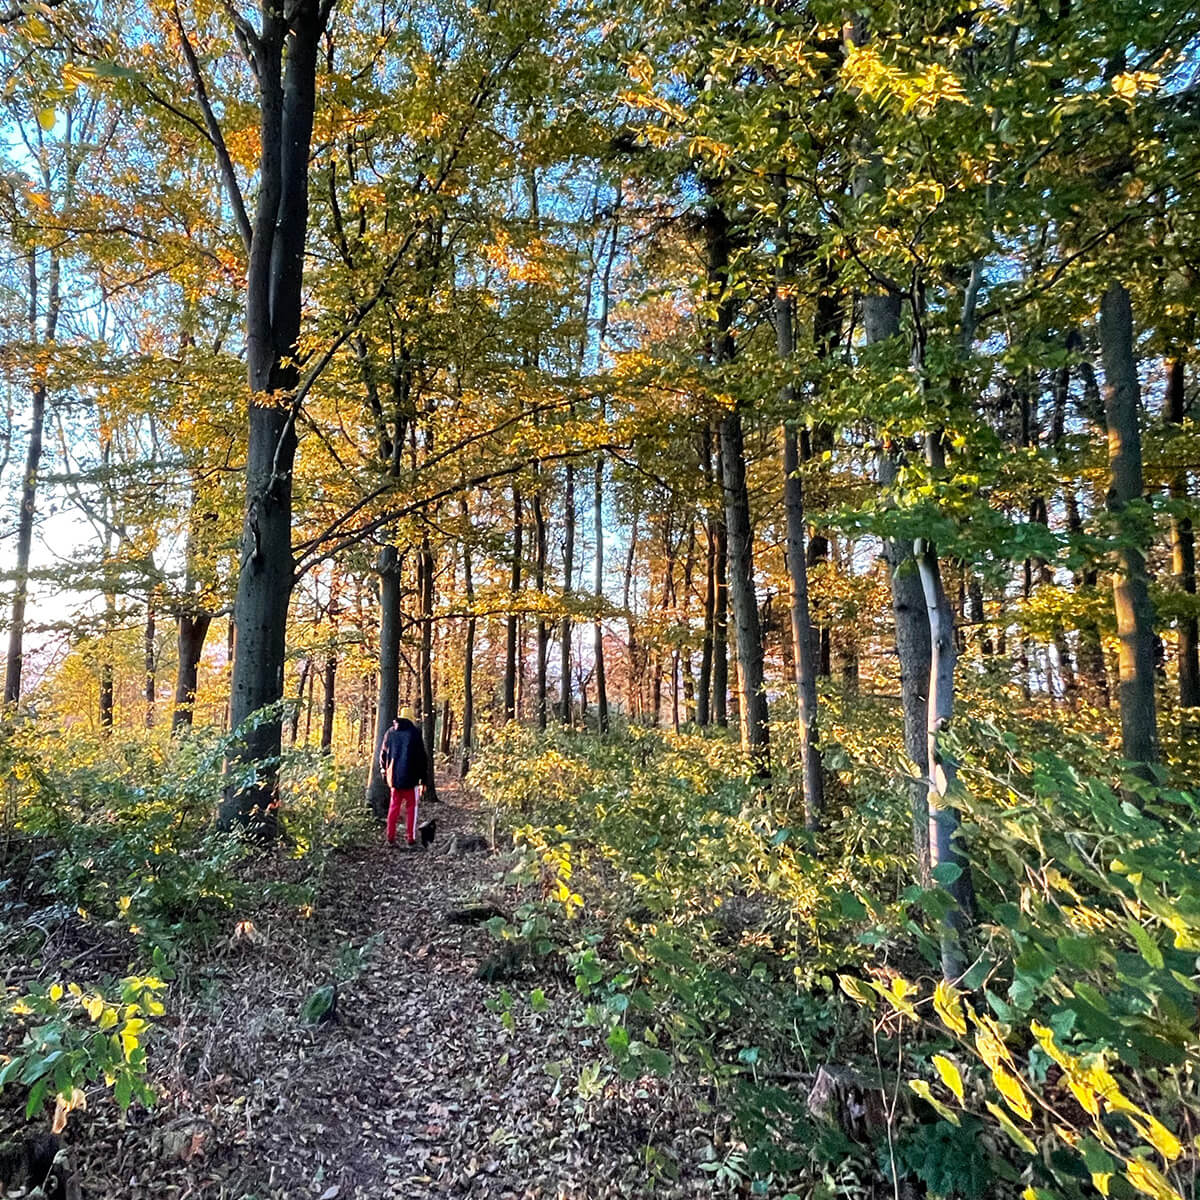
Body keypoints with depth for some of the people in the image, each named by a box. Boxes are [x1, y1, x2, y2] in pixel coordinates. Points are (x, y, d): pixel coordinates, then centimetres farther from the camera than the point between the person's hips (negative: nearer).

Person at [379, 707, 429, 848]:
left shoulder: (390, 733, 6)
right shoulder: (414, 733, -7)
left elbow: (383, 754, 13)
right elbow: (422, 756, -7)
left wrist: (384, 772, 24)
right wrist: (423, 775, 1)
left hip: (394, 776, 4)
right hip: (410, 777, -4)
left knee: (394, 806, 14)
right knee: (411, 807, 4)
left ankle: (390, 838, 15)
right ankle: (411, 840, 3)